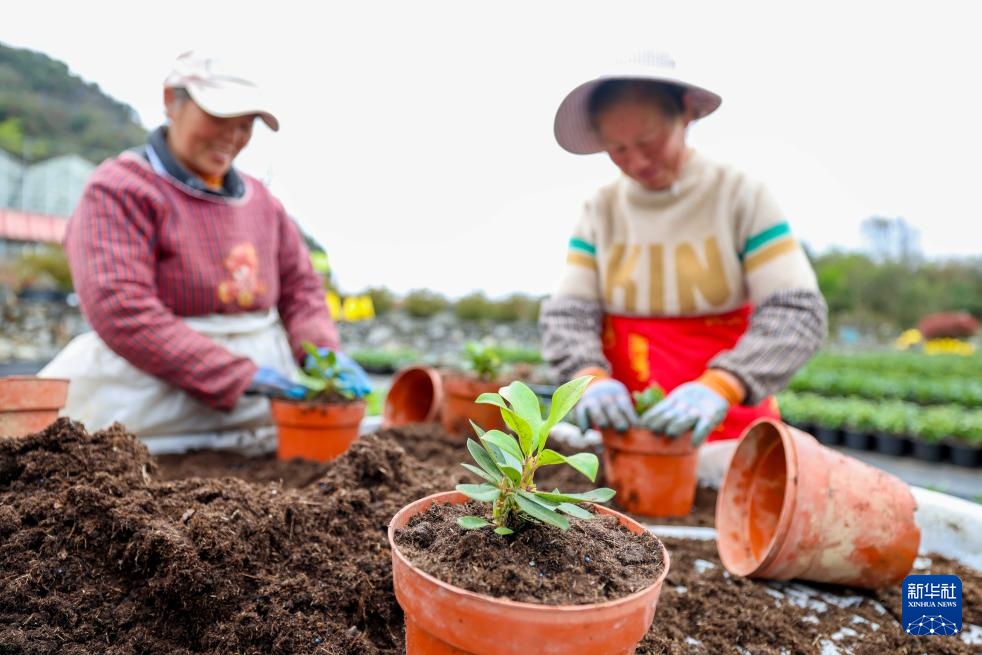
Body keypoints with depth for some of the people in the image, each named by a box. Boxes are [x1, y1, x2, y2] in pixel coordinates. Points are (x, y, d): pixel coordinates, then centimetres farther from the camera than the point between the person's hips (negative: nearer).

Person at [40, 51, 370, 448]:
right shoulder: (120, 189, -6)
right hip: (157, 389, -5)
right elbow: (121, 311, -17)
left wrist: (323, 351, -7)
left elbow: (299, 285, 14)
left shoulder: (259, 198, 12)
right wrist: (237, 374, -23)